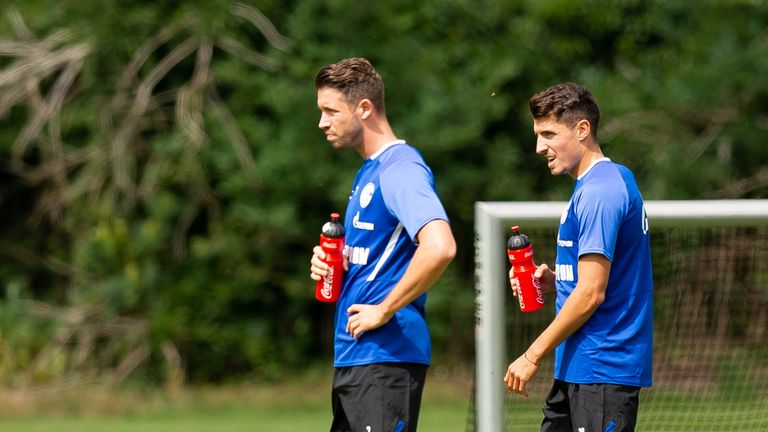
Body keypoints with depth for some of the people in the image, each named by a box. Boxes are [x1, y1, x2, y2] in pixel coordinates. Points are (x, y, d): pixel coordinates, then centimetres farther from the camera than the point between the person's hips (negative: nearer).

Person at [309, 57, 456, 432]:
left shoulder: (400, 169, -14)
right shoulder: (368, 172, 18)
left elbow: (439, 247, -29)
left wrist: (385, 310, -22)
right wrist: (332, 264, 8)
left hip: (385, 359, -10)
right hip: (351, 357, 10)